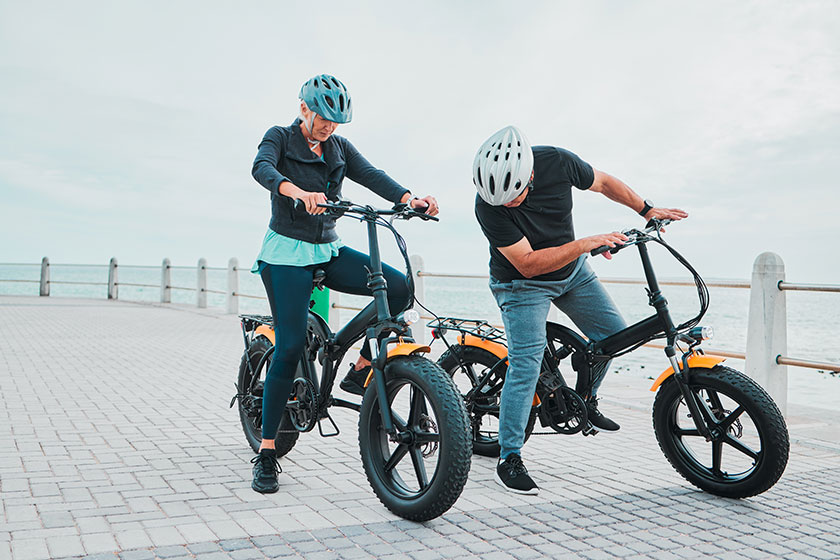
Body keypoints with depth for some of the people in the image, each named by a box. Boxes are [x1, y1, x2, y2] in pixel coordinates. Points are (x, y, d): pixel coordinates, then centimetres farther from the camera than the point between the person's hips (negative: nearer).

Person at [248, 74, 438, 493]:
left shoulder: (339, 148, 12)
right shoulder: (280, 138, -2)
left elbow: (371, 175, -4)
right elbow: (262, 167, -24)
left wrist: (409, 199, -25)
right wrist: (299, 192, -45)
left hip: (328, 251, 5)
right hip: (287, 253, -5)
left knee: (399, 288, -15)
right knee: (290, 346, -12)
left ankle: (359, 371, 0)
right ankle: (266, 454, -1)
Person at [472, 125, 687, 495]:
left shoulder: (557, 162, -21)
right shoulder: (489, 204, -32)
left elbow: (603, 182, 1)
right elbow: (527, 264, -31)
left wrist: (648, 210, -1)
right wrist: (587, 244, -36)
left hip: (573, 270, 5)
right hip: (522, 284, -5)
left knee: (615, 334, 6)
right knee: (526, 364, -16)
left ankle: (585, 400, 32)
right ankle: (509, 459, -6)